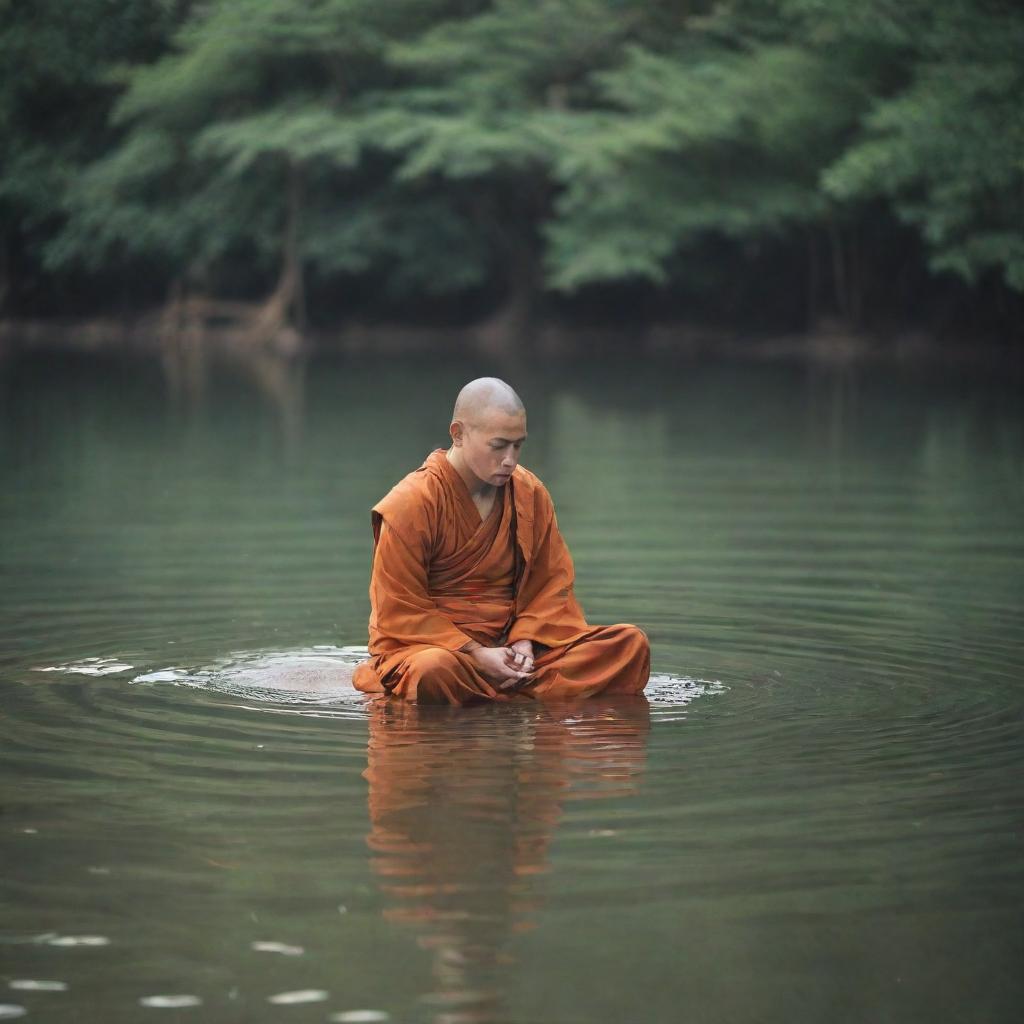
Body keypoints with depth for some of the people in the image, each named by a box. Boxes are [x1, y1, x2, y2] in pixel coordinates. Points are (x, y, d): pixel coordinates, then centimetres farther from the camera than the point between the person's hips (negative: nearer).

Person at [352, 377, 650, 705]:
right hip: (434, 645, -5)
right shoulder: (411, 503, -9)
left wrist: (525, 641, -8)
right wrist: (475, 654, -18)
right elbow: (400, 610, -10)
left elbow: (551, 583, 12)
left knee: (631, 644, -15)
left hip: (509, 644, 5)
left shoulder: (532, 493, 7)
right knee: (435, 671, -44)